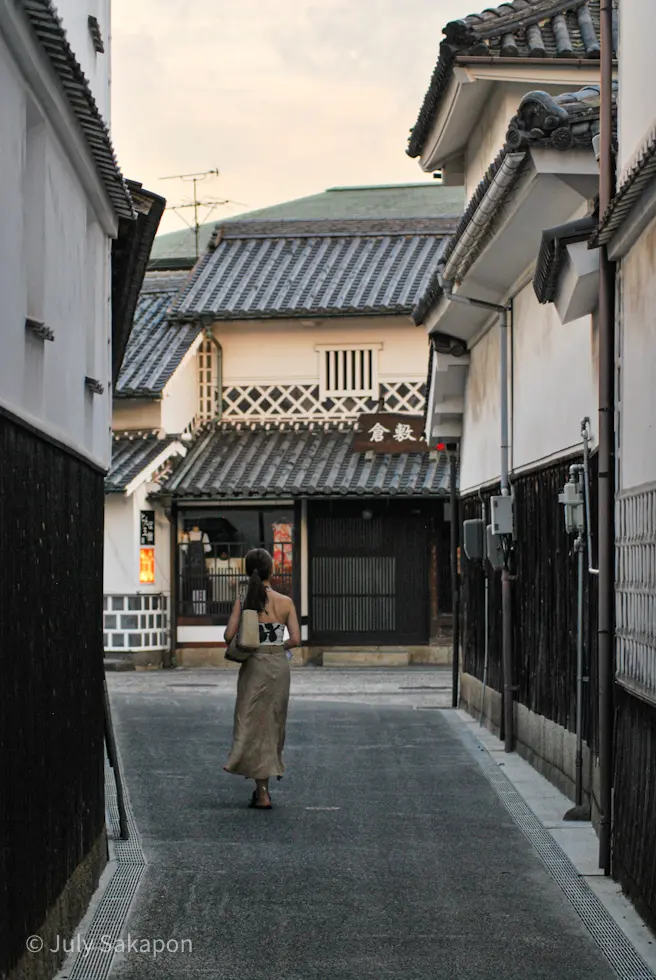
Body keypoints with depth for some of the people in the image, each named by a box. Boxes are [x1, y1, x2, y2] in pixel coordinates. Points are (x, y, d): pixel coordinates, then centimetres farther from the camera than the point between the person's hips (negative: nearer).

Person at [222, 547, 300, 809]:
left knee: (253, 724, 3)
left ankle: (262, 793, -4)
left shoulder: (243, 601, -6)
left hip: (253, 666, -2)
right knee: (273, 724, 15)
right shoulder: (285, 602, -3)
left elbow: (229, 635, -13)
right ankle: (263, 785, 21)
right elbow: (295, 639, -7)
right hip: (279, 665, 2)